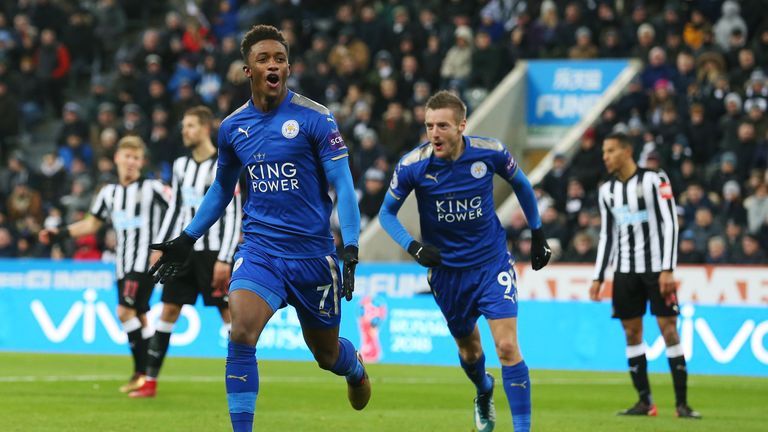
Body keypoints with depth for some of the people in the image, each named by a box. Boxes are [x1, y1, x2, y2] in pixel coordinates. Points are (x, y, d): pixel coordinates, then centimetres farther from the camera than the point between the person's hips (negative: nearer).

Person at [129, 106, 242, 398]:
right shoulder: (181, 165, 11)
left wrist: (224, 259, -16)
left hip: (212, 252, -6)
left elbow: (233, 217, -11)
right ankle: (150, 381, 7)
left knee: (228, 313, -5)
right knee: (168, 310, 3)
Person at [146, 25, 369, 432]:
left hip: (312, 253, -2)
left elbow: (343, 185, -9)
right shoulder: (232, 127, 4)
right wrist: (186, 240, 18)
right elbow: (222, 188, 20)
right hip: (259, 249, 2)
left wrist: (350, 249, -19)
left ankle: (355, 368, 51)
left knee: (326, 353, 13)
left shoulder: (315, 118, -9)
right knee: (240, 334, -23)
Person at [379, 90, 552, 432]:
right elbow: (387, 212, -2)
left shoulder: (490, 153, -16)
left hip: (492, 262, -1)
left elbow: (521, 184, 5)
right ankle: (484, 394, 50)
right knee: (469, 349, 17)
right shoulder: (412, 166, -18)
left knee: (507, 347, -14)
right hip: (446, 269, 1)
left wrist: (537, 234, 11)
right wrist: (412, 246, -19)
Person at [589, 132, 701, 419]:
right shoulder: (607, 190, 11)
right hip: (625, 270, 5)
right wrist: (598, 277, 11)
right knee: (631, 332, 2)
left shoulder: (654, 180, -6)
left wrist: (667, 269, -16)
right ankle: (645, 401, 7)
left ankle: (682, 402, -6)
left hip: (656, 267, -5)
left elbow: (670, 224, -9)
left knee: (669, 329, -8)